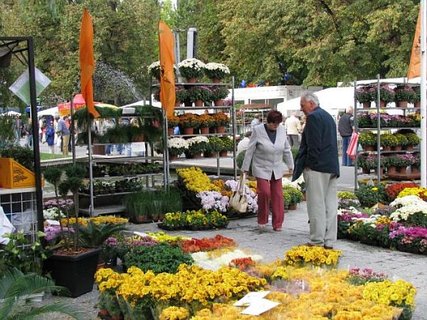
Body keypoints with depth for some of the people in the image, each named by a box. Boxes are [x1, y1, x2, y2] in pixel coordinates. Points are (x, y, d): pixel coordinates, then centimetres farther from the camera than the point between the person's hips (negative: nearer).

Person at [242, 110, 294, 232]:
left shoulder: (282, 130, 0)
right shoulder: (257, 130, -11)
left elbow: (287, 149, 10)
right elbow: (250, 151, -6)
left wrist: (290, 166, 11)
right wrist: (245, 168, -4)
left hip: (277, 169, 4)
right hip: (261, 169, -3)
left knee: (277, 195, 1)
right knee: (264, 193, -14)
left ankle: (277, 224, 10)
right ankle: (262, 220, 8)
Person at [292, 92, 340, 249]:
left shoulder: (313, 117, -10)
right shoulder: (328, 116, 20)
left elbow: (313, 144, -17)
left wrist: (309, 165, -13)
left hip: (317, 167, -9)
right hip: (332, 167, 9)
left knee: (316, 205, -5)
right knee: (330, 204, 7)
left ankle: (317, 241, -3)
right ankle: (329, 241, 11)